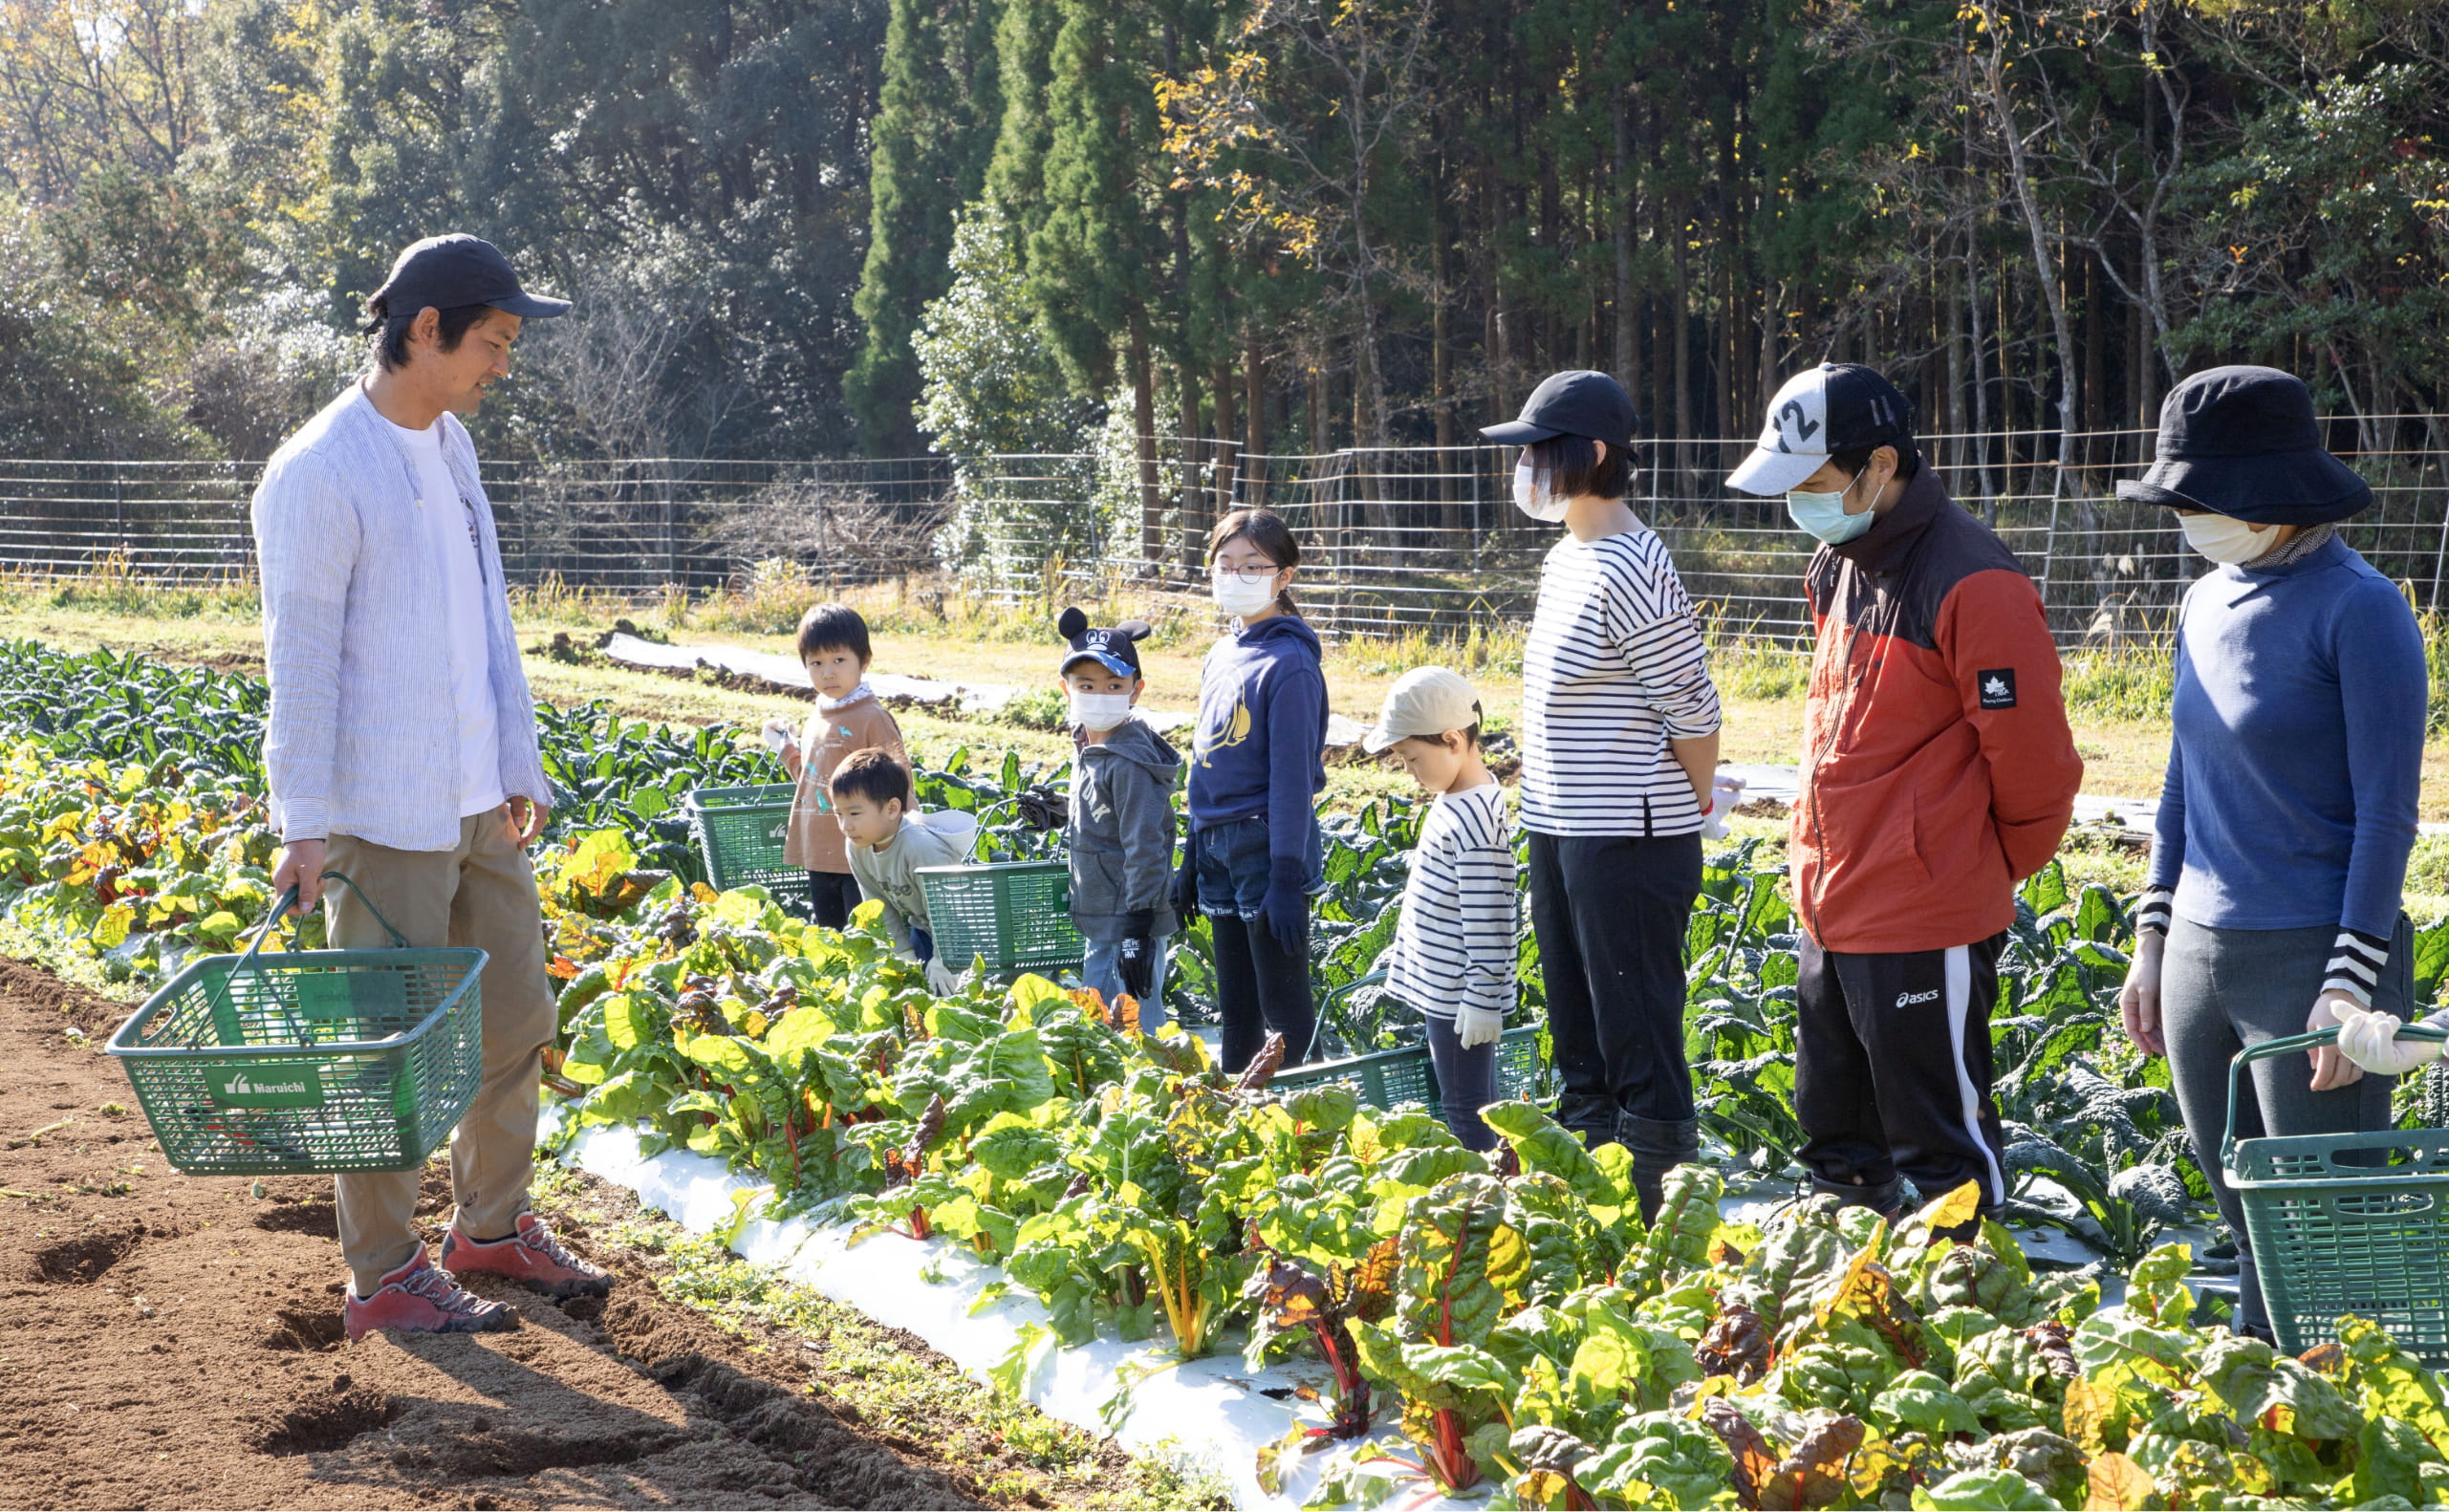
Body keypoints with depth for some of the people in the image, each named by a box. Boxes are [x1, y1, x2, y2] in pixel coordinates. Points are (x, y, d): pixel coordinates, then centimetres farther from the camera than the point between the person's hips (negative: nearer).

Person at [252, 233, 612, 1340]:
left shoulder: (449, 443, 11)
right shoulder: (320, 475, -15)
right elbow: (300, 659, -16)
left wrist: (520, 763, 14)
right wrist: (307, 823, -17)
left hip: (474, 801, 8)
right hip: (384, 818, -8)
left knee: (517, 1017, 14)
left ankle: (492, 1227, 30)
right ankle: (383, 1278, 10)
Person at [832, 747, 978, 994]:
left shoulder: (921, 847, -35)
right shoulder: (856, 847, -11)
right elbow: (881, 907, -1)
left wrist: (941, 962, -25)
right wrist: (905, 953, -3)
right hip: (922, 929, 8)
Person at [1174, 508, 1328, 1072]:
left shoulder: (1289, 664, -12)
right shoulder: (1220, 656, 13)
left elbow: (1293, 776, -16)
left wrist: (1286, 880, -19)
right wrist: (1192, 860, 18)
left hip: (1267, 845, -8)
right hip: (1218, 846, 8)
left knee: (1283, 1006, -3)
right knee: (1235, 1011, 15)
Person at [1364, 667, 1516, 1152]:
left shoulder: (1476, 820, -23)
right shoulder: (1456, 799, 9)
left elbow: (1488, 919, -24)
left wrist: (1481, 999, -21)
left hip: (1459, 997, -10)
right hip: (1442, 989, 10)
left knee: (1465, 1110, -3)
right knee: (1473, 1104, 16)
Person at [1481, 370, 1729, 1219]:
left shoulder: (1630, 573, -19)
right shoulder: (1564, 560, 11)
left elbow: (1692, 710, -16)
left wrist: (1695, 803, -5)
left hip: (1629, 839, -10)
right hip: (1560, 833, 10)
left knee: (1641, 1046, -3)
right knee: (1579, 1043, 17)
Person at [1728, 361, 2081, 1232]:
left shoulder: (1972, 586, -19)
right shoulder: (1840, 568, 10)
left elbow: (2032, 758, -15)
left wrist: (1999, 869, 0)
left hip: (1925, 926, -9)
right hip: (1829, 913, 9)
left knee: (1943, 1156, 1)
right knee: (1837, 1146, 19)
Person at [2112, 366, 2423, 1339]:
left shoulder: (2358, 609, -13)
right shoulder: (2208, 603, 9)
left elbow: (2387, 811, -13)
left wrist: (2352, 985, -17)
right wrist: (2151, 946, 16)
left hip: (2312, 964, -7)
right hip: (2201, 958, 7)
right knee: (2250, 1236, 15)